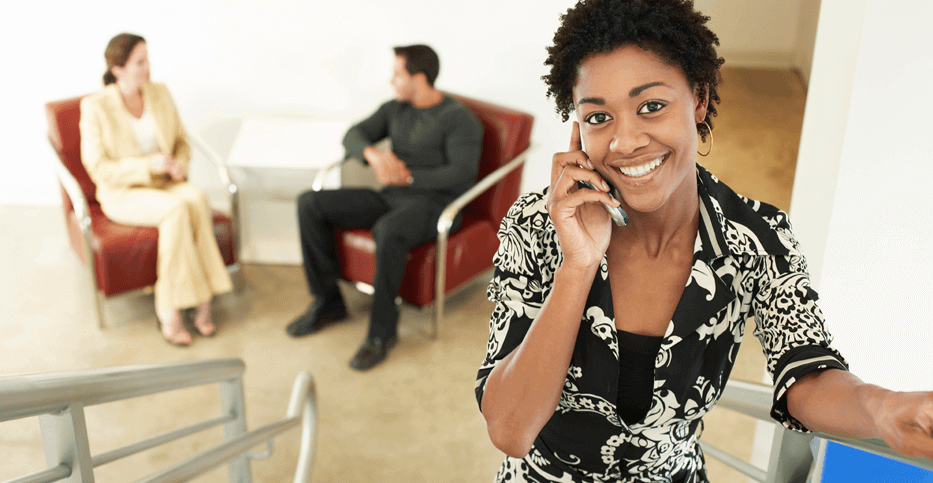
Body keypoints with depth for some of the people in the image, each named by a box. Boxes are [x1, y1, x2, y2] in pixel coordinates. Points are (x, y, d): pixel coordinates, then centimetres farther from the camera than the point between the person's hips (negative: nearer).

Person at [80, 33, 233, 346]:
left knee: (197, 199, -32)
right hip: (123, 194, -4)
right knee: (176, 210, -35)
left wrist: (180, 164, -11)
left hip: (166, 185, 4)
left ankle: (169, 308, -27)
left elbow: (182, 142, 12)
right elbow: (98, 169, -12)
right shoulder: (96, 107, -11)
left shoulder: (160, 93, 2)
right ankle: (201, 303, -25)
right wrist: (149, 165, -24)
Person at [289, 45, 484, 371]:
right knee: (310, 203, -7)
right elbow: (353, 135, 10)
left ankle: (382, 331, -25)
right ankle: (327, 301, 1)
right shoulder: (394, 109, 14)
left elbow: (461, 175, -18)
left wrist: (408, 176, -22)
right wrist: (372, 153, -13)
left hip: (433, 204, -7)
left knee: (388, 231, -41)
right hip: (391, 197, 8)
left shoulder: (460, 120, -8)